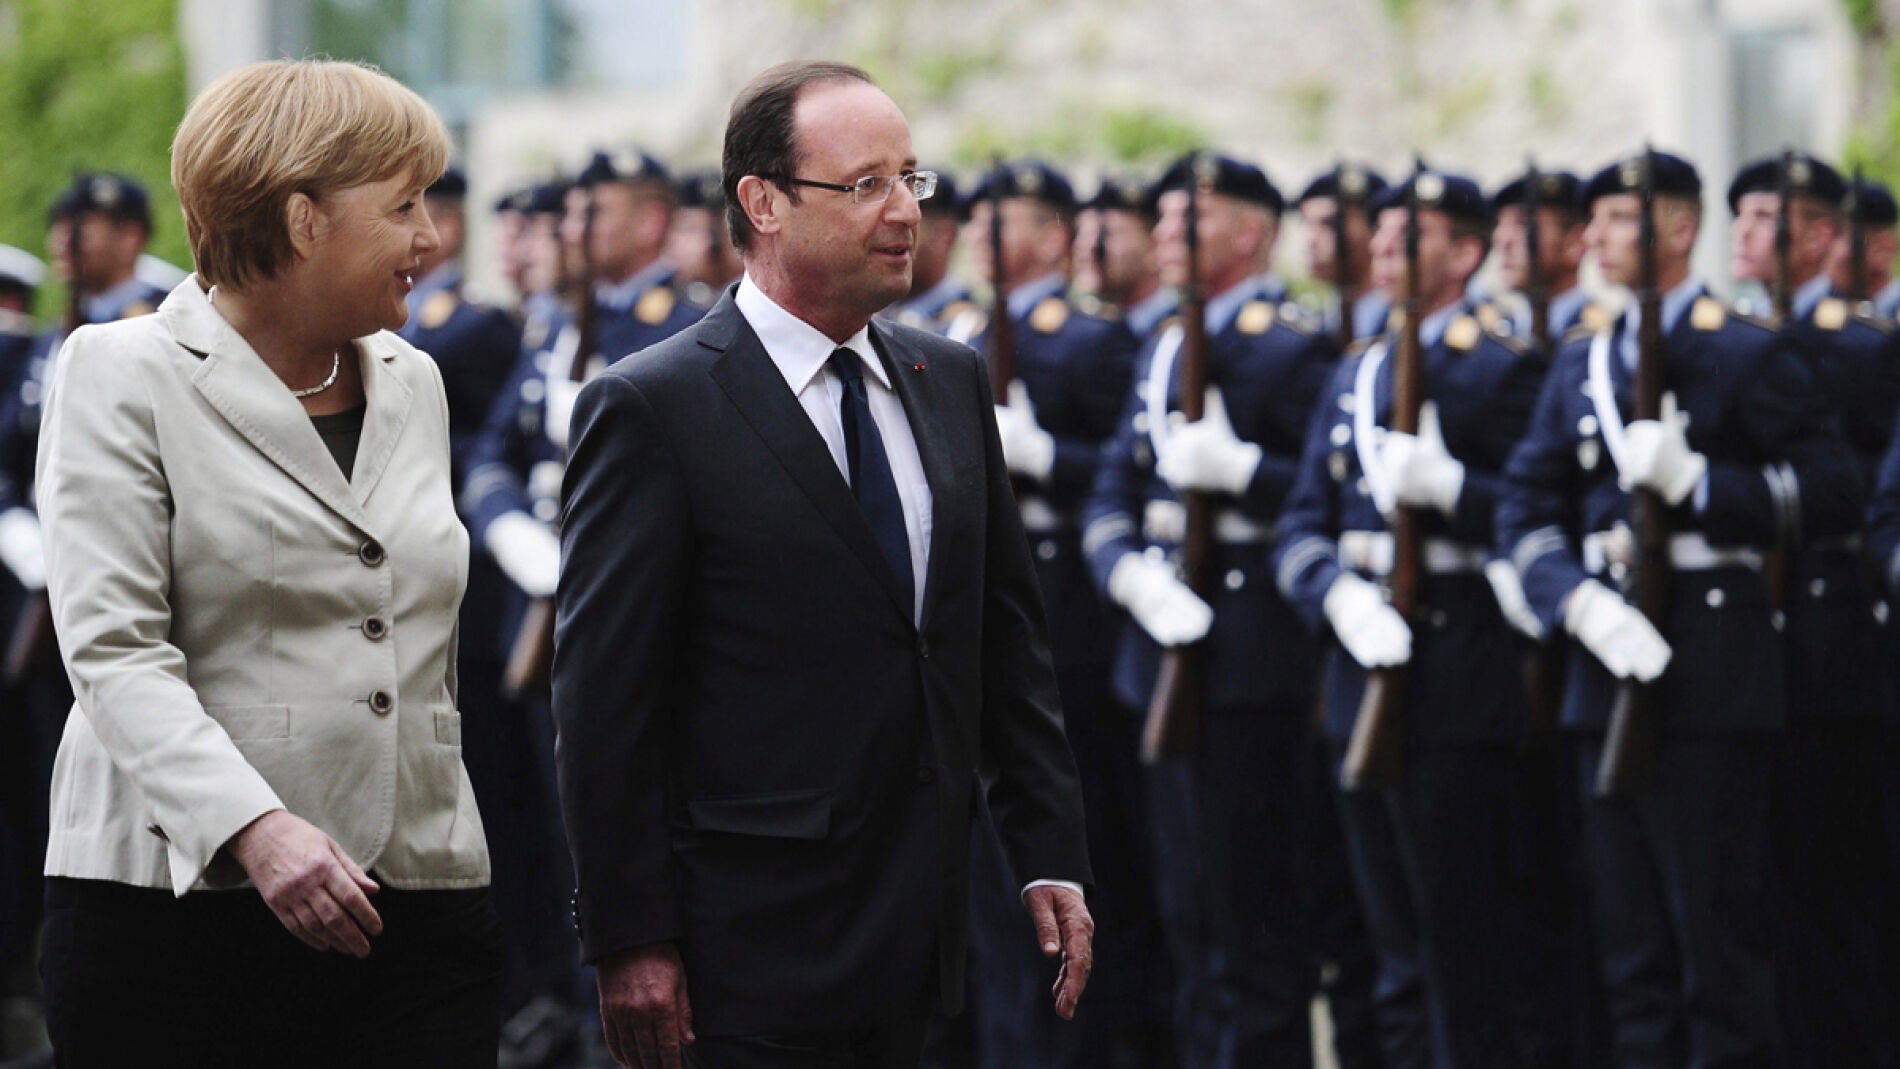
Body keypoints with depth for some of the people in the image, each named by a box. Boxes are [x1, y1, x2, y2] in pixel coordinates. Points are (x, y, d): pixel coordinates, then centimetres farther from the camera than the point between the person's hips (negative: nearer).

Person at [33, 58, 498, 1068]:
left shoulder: (413, 383, 18)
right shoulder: (124, 373, -1)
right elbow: (115, 652, -12)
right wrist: (256, 827, -25)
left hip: (420, 900, 5)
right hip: (181, 900, -5)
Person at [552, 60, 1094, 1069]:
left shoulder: (950, 381, 12)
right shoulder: (650, 409, -9)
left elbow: (1009, 636, 16)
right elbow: (604, 699, -10)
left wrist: (1050, 854, 9)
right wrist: (629, 940, -14)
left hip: (913, 938, 6)